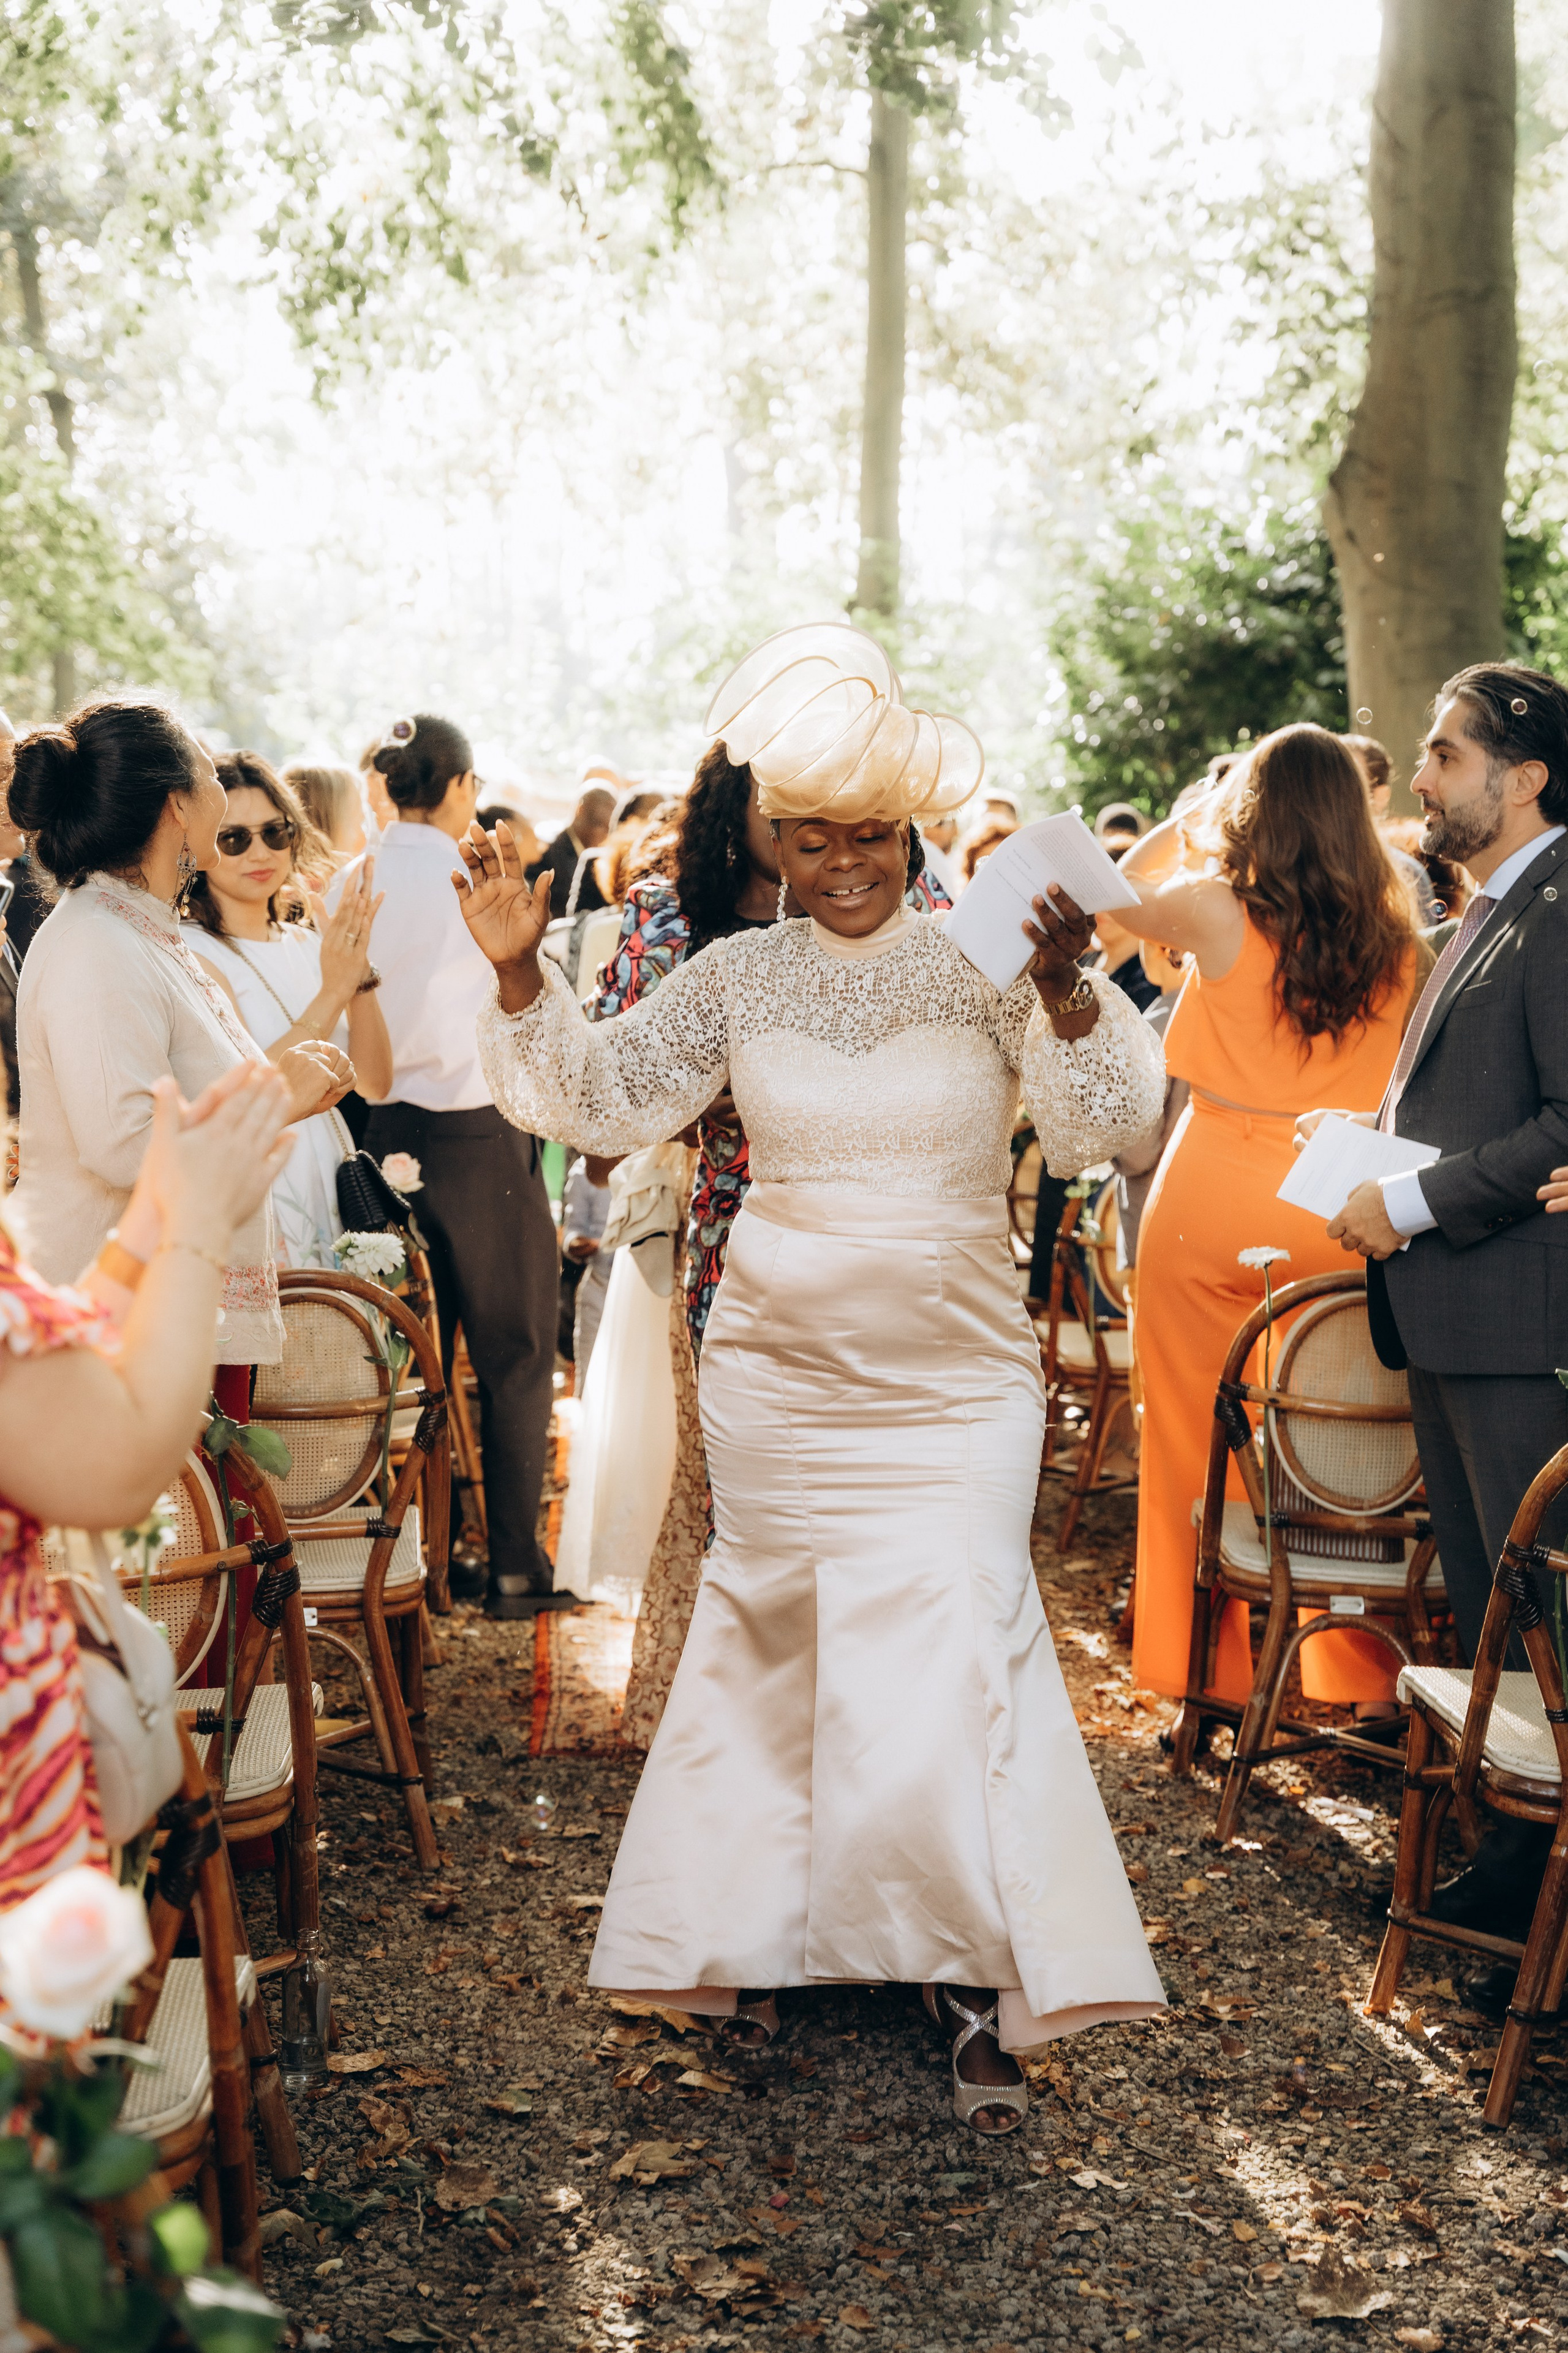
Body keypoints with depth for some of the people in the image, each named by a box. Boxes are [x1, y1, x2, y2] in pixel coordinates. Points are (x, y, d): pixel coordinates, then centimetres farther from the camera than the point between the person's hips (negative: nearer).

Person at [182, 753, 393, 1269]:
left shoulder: (306, 945, 11)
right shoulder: (192, 952, -9)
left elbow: (374, 1083, 2)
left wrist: (359, 969, -10)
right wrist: (332, 994, -22)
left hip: (334, 1204, 6)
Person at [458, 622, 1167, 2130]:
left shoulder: (985, 968, -5)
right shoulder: (736, 978, 3)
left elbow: (1101, 1129, -14)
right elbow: (604, 1102, 3)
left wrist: (1068, 997, -32)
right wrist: (521, 976, -11)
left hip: (955, 1383, -2)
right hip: (777, 1375, 2)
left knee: (948, 1652, -7)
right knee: (777, 1647, 11)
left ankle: (976, 1974, 6)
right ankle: (763, 1932, 27)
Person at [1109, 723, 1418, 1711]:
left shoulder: (1220, 911, -10)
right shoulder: (1394, 928, -2)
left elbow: (1128, 885, 11)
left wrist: (1205, 806, 18)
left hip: (1214, 1201, -3)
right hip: (1337, 1217, 3)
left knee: (1200, 1440, 10)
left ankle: (1211, 1658, 19)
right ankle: (1358, 1672, 19)